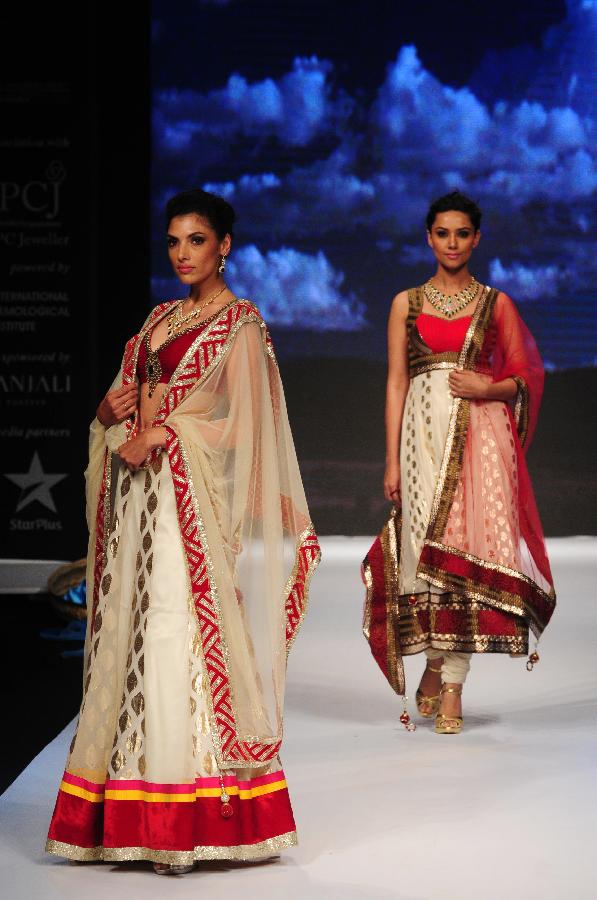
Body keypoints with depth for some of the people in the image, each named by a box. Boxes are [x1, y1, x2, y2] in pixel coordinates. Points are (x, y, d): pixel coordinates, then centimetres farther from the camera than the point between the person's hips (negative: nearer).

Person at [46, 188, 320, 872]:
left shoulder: (239, 323, 0)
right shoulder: (162, 318, 20)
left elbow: (240, 423, -8)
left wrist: (157, 438, -12)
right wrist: (110, 412, -1)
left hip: (193, 501, -7)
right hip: (139, 497, 7)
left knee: (181, 639, -12)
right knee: (130, 636, 3)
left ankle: (190, 822, -11)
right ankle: (126, 813, 6)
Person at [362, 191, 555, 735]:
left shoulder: (496, 303, 9)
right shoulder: (407, 303, 10)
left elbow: (523, 379, 9)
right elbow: (396, 383, 7)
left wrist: (487, 388, -12)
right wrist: (392, 460, 1)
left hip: (481, 433, -1)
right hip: (424, 434, 1)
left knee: (466, 546, -8)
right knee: (426, 547, -1)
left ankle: (450, 686, -4)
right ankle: (437, 666, 19)